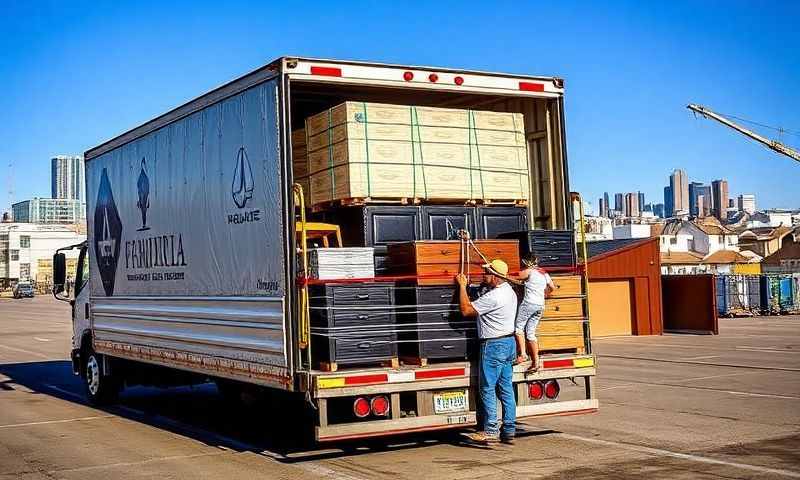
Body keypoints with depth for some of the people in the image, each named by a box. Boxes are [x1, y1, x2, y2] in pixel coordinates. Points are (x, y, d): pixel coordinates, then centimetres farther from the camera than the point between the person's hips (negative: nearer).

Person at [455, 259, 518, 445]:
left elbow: (466, 310, -16)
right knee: (506, 389, 9)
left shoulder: (493, 297, -21)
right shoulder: (509, 291, 11)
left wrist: (462, 286, -8)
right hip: (509, 342, 10)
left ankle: (491, 431, -1)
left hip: (494, 346, -10)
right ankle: (509, 431, 11)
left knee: (487, 389, -3)